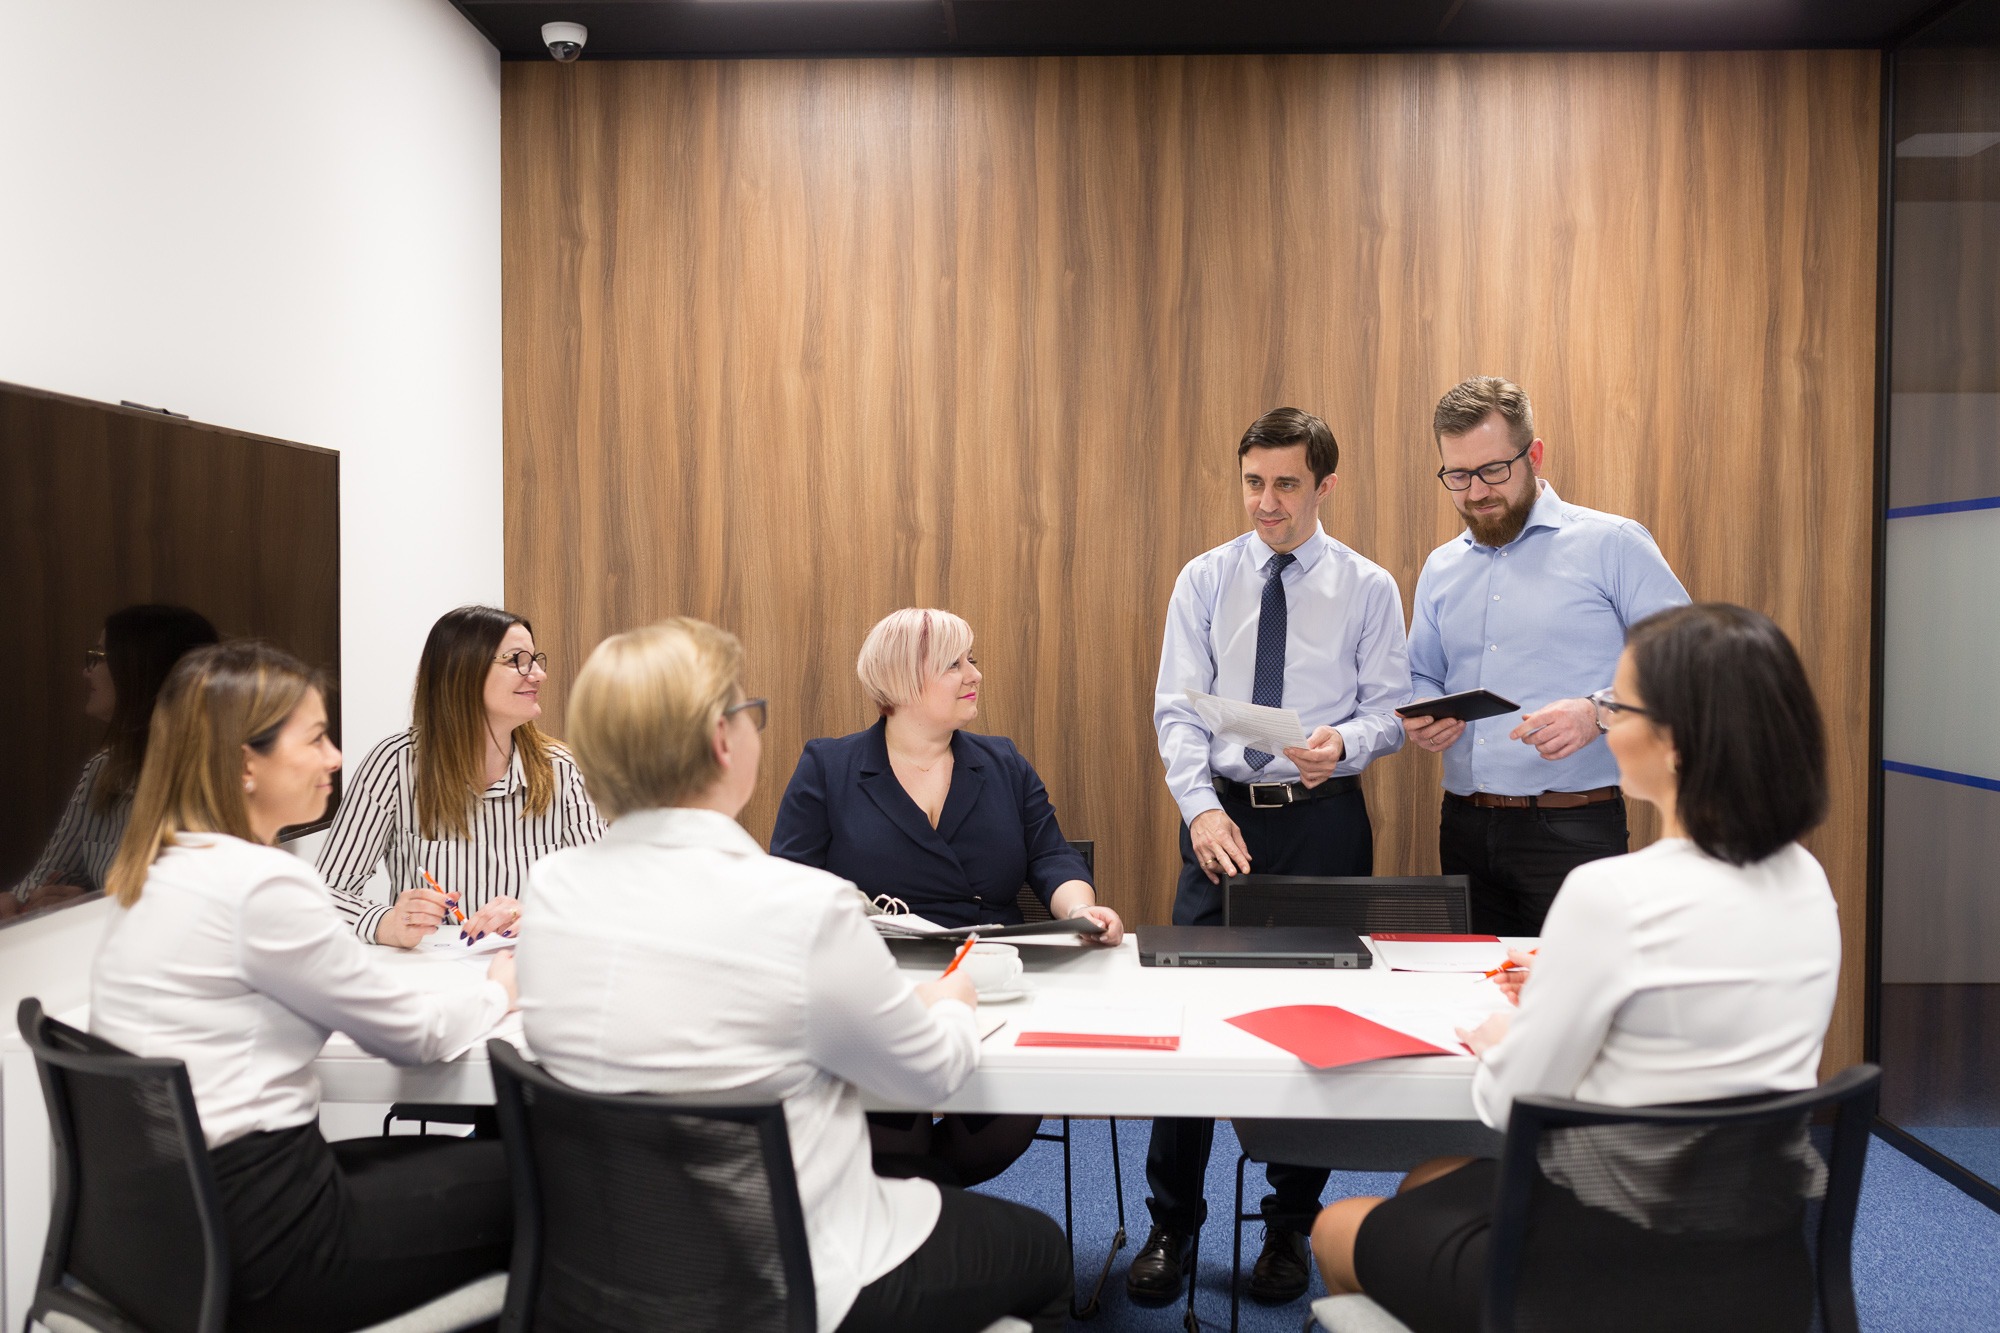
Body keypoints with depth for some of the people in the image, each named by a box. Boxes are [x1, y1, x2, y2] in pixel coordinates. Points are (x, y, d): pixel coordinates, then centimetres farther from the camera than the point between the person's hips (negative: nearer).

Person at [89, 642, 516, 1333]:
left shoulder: (160, 868, 7)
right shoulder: (260, 885, -21)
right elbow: (412, 1031, -10)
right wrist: (496, 989, 7)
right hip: (257, 1241, -9)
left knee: (472, 1158, 19)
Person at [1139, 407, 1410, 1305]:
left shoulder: (1368, 588, 3)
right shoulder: (1203, 580, 4)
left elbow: (1387, 709, 0)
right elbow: (1178, 710, -1)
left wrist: (1344, 744, -22)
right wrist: (1202, 808, -16)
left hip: (1323, 819, 0)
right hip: (1221, 813, 1)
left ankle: (1290, 1227, 24)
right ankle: (1171, 1225, 15)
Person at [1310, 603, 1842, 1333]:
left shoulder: (1613, 896, -28)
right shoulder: (1807, 881, -3)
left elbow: (1514, 1107, -17)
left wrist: (1497, 1040, 4)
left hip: (1620, 1272, -8)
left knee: (1338, 1230, 18)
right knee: (1426, 1183, 30)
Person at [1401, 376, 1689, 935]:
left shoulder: (1613, 546, -2)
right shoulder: (1439, 569, 15)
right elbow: (1422, 675, 23)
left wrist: (1598, 712, -21)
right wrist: (1421, 718, 0)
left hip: (1573, 828, -4)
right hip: (1464, 828, 5)